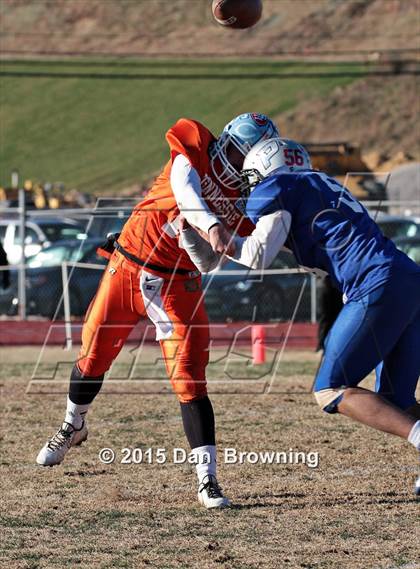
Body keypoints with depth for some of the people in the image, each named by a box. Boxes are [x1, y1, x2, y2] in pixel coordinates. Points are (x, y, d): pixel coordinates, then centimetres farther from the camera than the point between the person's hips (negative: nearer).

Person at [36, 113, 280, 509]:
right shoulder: (194, 152, -10)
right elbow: (186, 192, -30)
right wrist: (210, 225, -47)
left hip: (176, 284, 0)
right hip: (128, 265, 0)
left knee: (189, 379, -11)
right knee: (93, 356, 14)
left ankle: (207, 480, -13)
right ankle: (73, 427, 45)